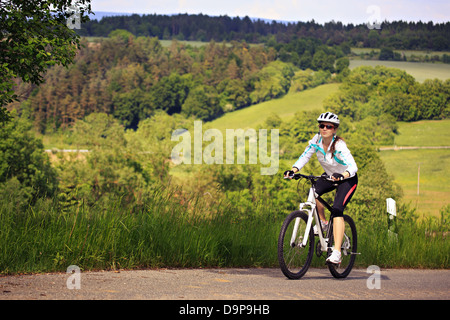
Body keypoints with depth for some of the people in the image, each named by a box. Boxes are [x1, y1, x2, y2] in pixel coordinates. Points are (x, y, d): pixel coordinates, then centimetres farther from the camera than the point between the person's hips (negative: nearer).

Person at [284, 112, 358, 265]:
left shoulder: (339, 145, -30)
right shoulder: (317, 139, -14)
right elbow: (305, 156, -11)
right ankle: (323, 222, 7)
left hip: (347, 179, -6)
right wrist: (293, 170, -29)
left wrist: (342, 176, -59)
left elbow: (353, 166, -39)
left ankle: (337, 253, -30)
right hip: (330, 176, 6)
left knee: (337, 210, -24)